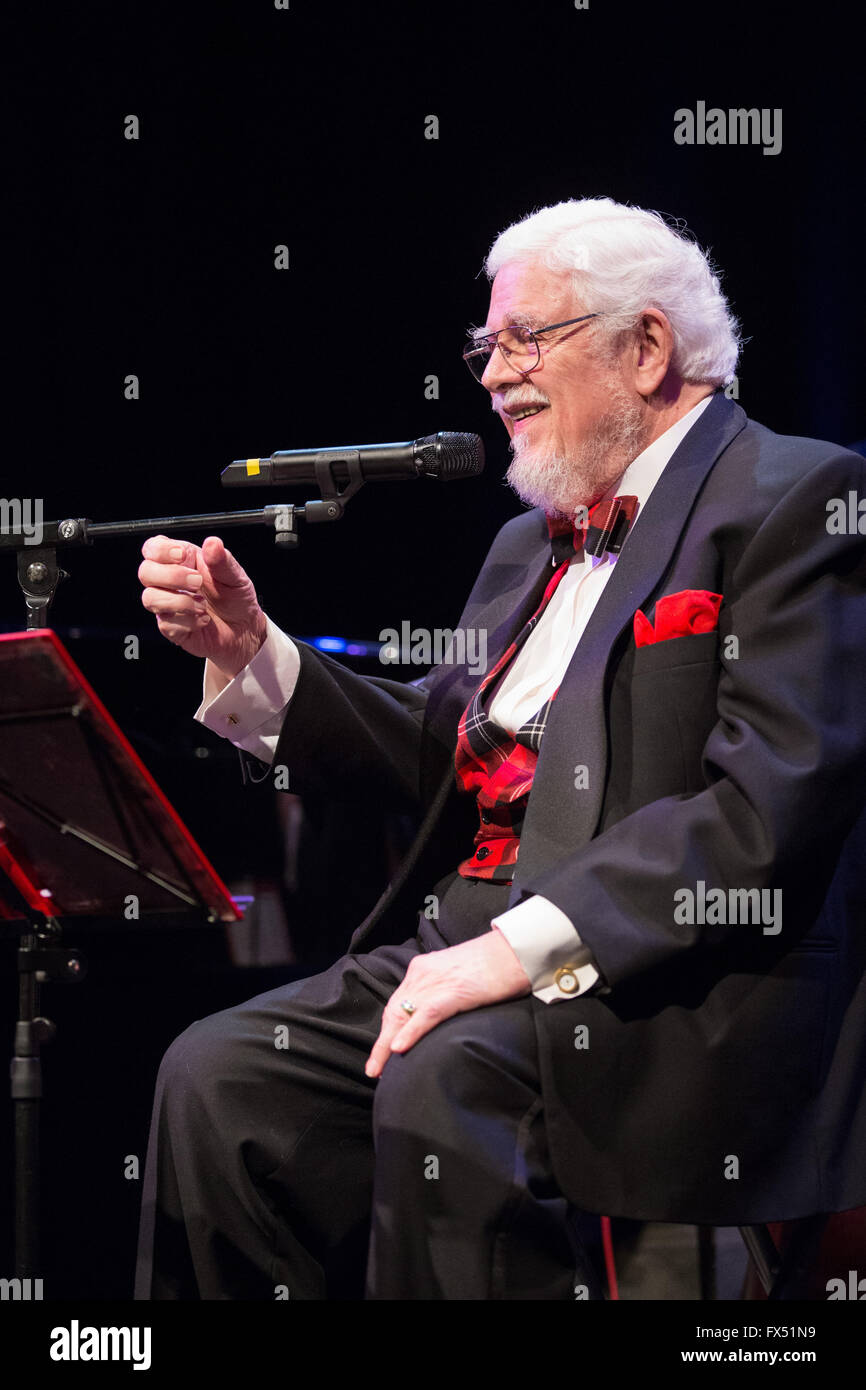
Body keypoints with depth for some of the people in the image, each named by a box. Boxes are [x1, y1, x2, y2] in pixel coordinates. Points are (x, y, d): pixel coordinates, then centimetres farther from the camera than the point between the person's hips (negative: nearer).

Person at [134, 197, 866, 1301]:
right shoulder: (531, 543, 24)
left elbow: (772, 803, -17)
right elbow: (439, 757, 21)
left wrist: (528, 943, -23)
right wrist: (246, 651, 8)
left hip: (681, 986, -8)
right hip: (478, 951, 8)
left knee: (444, 1085, -33)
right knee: (217, 1077, -11)